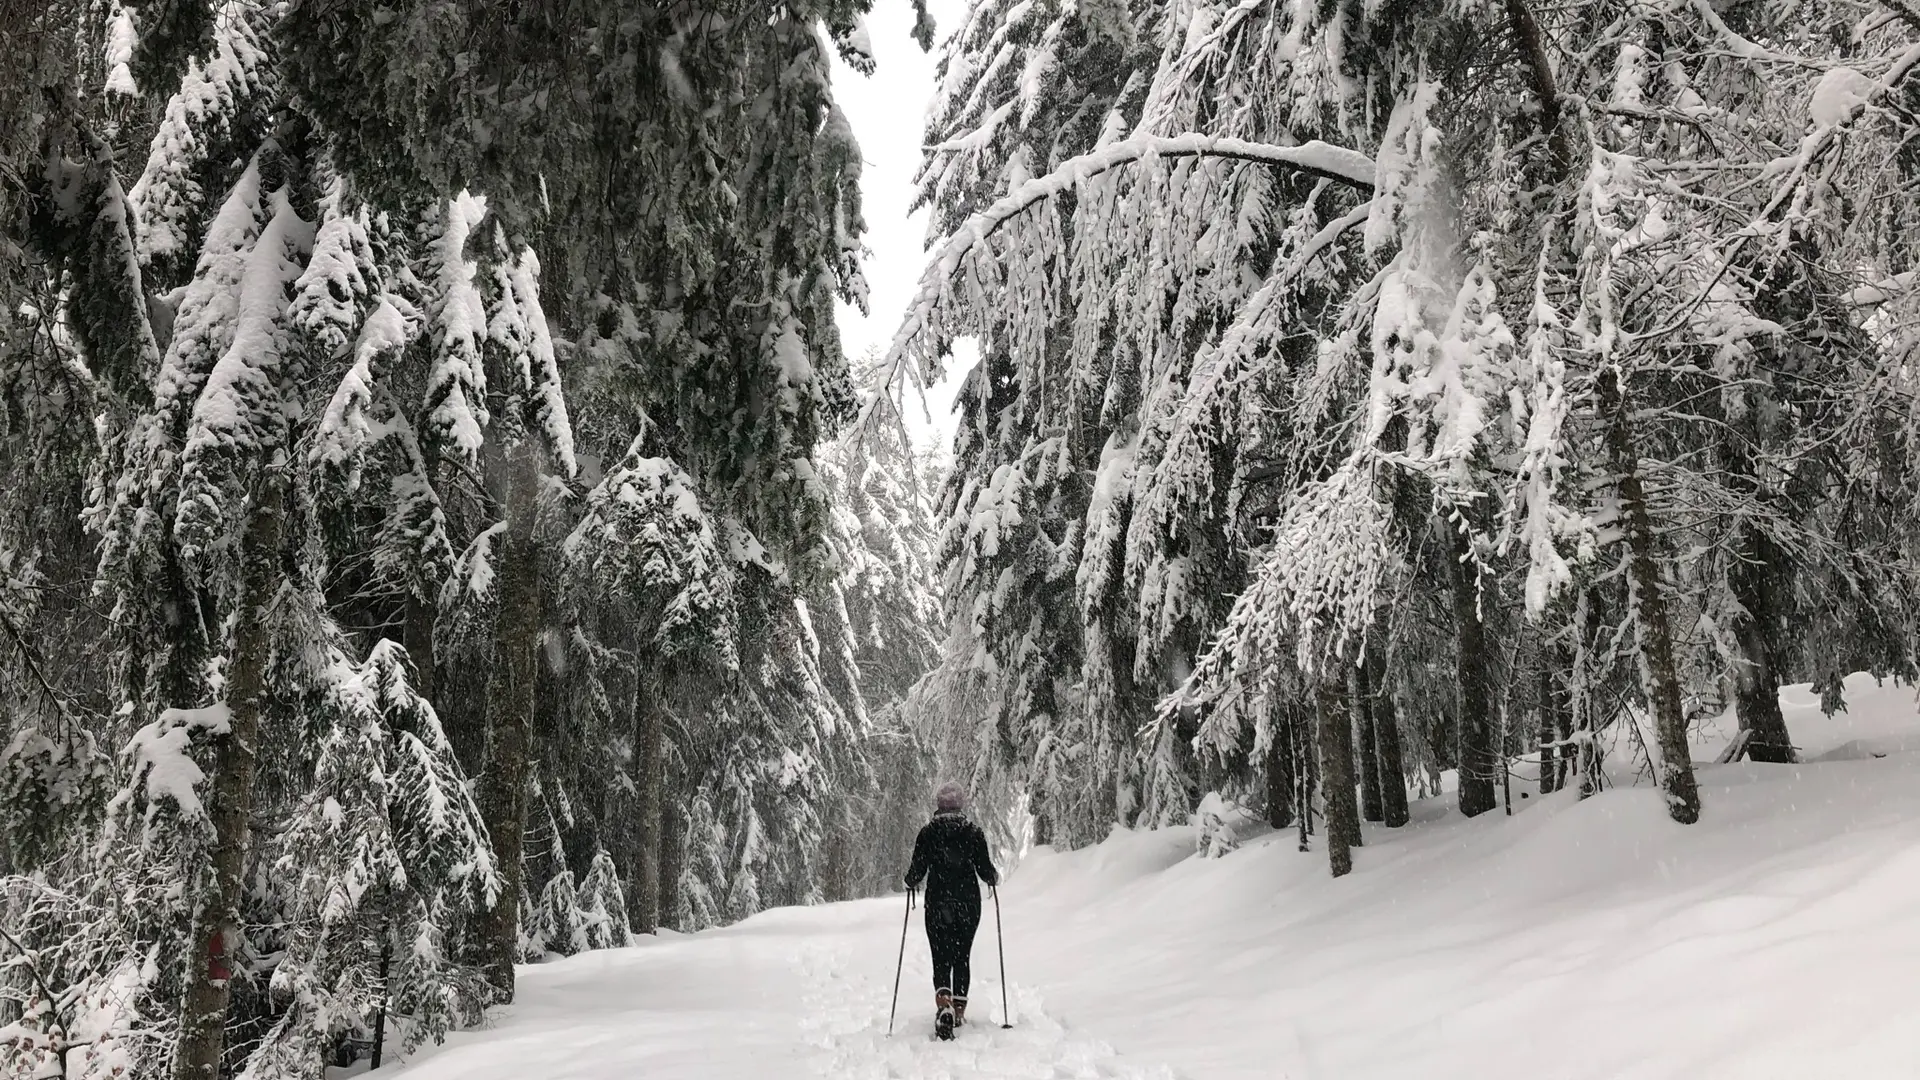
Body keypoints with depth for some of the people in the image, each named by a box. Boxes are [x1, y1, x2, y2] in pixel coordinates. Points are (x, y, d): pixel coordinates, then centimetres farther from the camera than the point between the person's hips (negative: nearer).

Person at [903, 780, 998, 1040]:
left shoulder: (928, 833, -5)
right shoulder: (974, 832, -4)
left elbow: (917, 871, -6)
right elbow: (986, 871, -5)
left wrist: (910, 882, 16)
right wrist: (995, 878, 17)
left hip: (938, 905, -1)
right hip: (969, 906, 1)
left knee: (941, 960, 0)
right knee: (962, 958, 16)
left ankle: (944, 1005, -22)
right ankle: (959, 1009, 20)